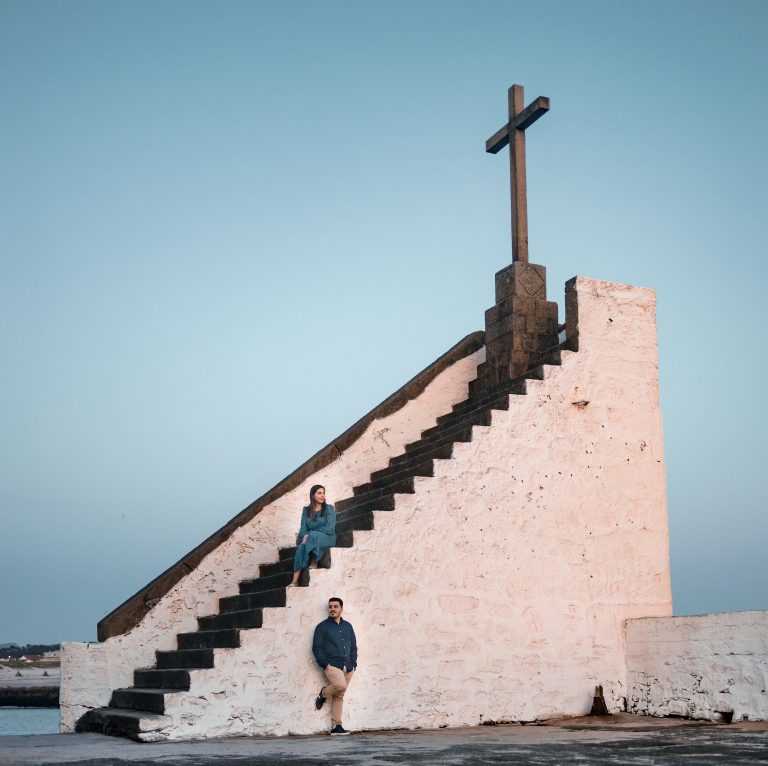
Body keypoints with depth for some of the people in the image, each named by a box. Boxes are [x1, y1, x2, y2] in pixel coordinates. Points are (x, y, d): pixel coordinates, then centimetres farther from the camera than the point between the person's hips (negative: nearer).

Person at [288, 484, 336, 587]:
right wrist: (305, 537, -19)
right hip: (310, 540, 2)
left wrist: (309, 536, -17)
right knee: (301, 547, -34)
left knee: (313, 535, -37)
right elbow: (303, 529, 6)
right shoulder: (306, 510, 12)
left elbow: (330, 528, -11)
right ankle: (295, 581, -42)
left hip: (327, 538, -2)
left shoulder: (329, 509, 1)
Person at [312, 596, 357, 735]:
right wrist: (324, 664, -11)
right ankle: (323, 694, 2)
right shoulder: (322, 627, 4)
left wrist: (353, 663, 7)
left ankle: (336, 726, 6)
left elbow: (353, 647, 19)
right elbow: (316, 648, -1)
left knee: (339, 696, 3)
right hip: (332, 665, -5)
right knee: (341, 685, -28)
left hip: (347, 666, 5)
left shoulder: (348, 626, 17)